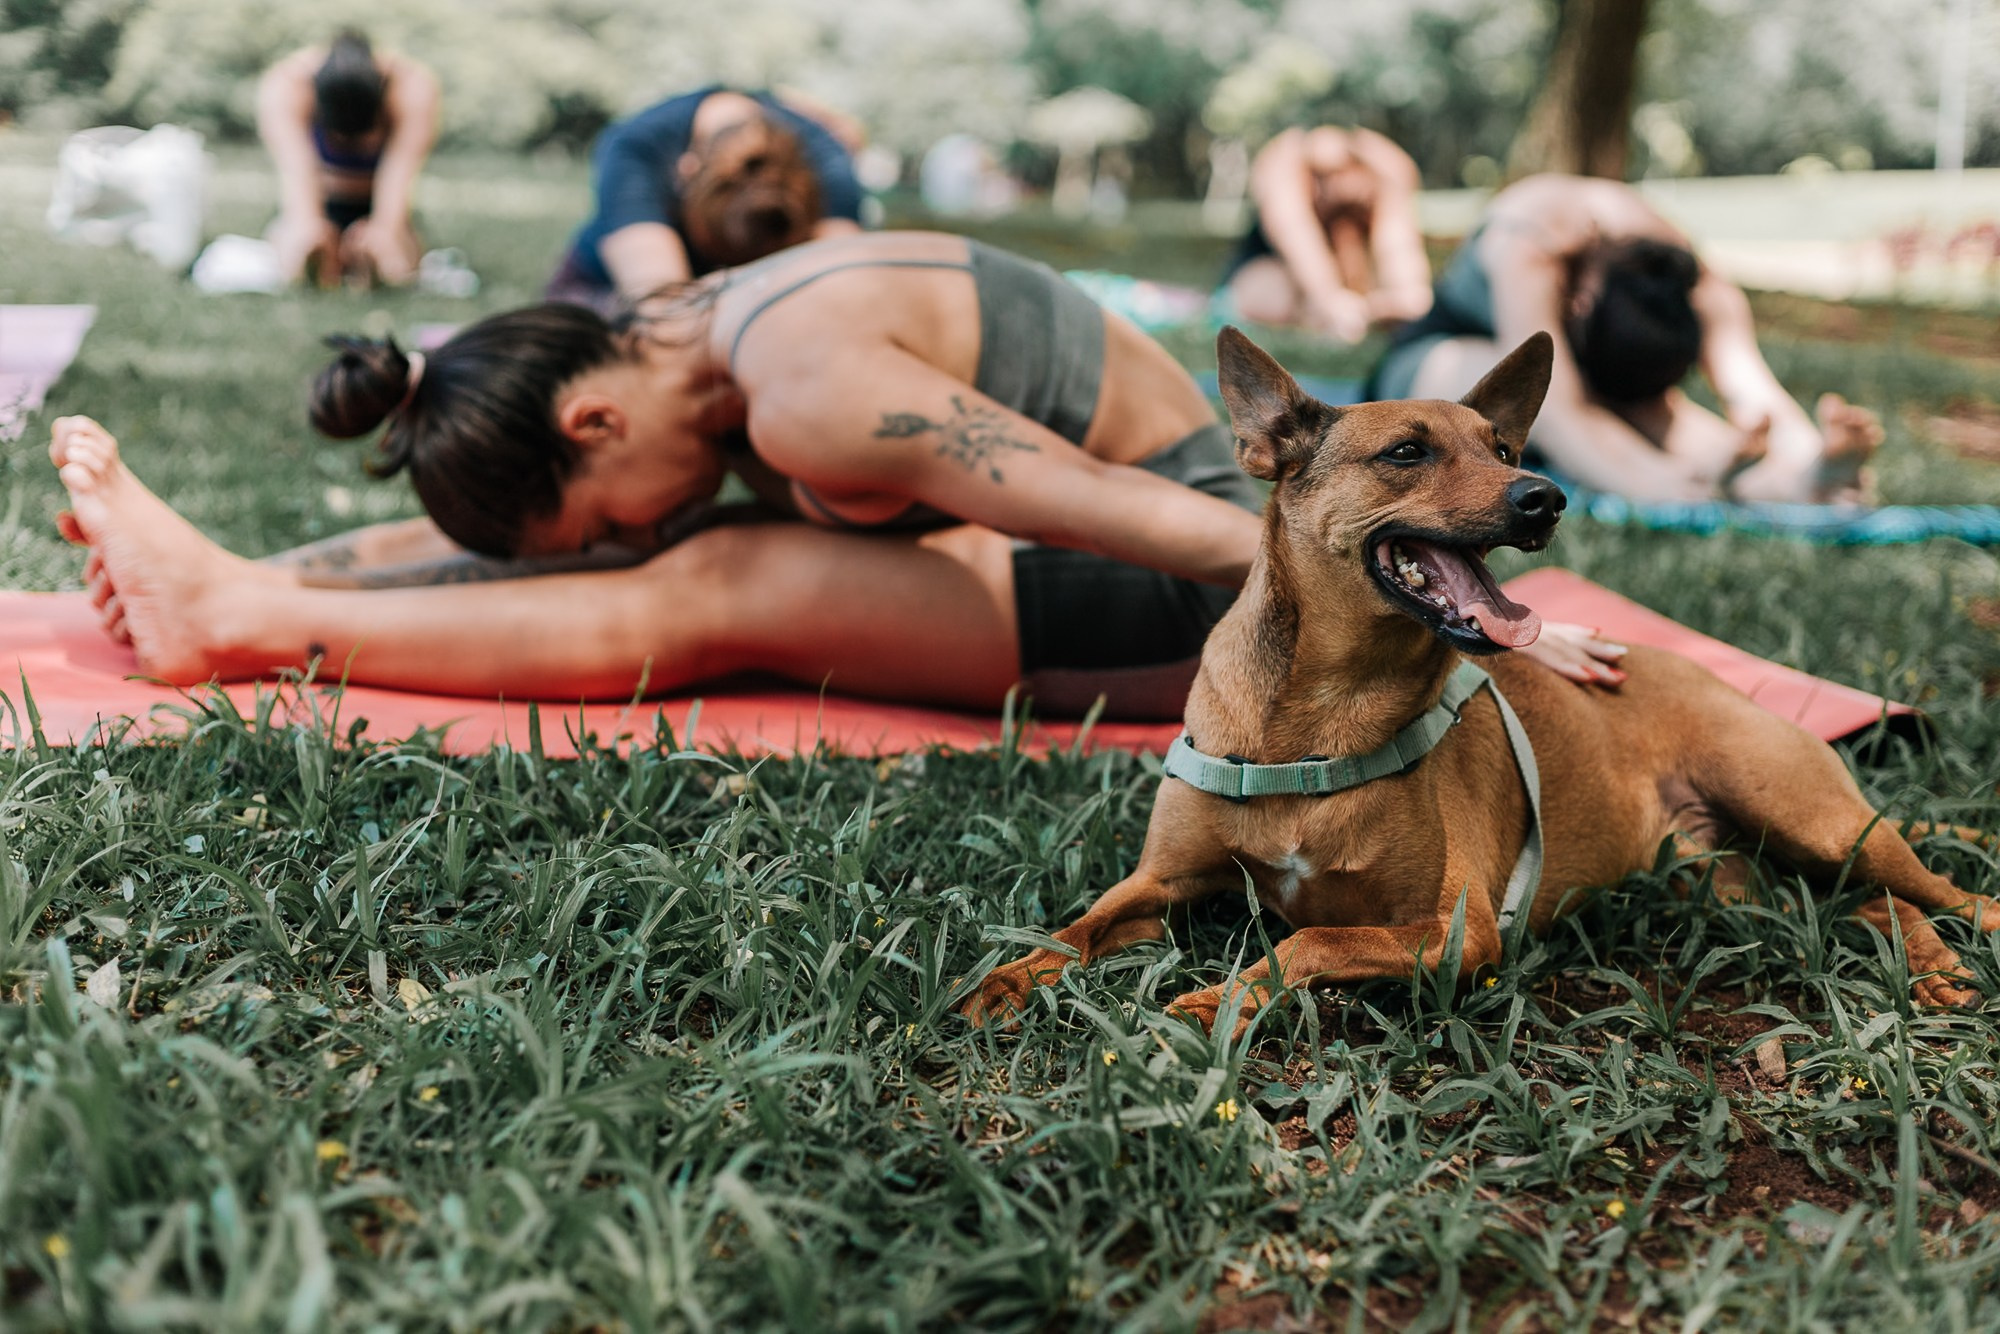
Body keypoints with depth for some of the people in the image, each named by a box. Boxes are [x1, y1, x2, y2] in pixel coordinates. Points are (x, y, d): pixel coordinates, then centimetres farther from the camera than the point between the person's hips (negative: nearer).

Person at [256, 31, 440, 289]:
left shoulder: (414, 87, -27)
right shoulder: (284, 87, -26)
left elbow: (403, 166, -42)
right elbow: (295, 164, -44)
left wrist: (387, 227, -60)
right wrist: (305, 222, -64)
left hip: (379, 205, 0)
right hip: (317, 204, 0)